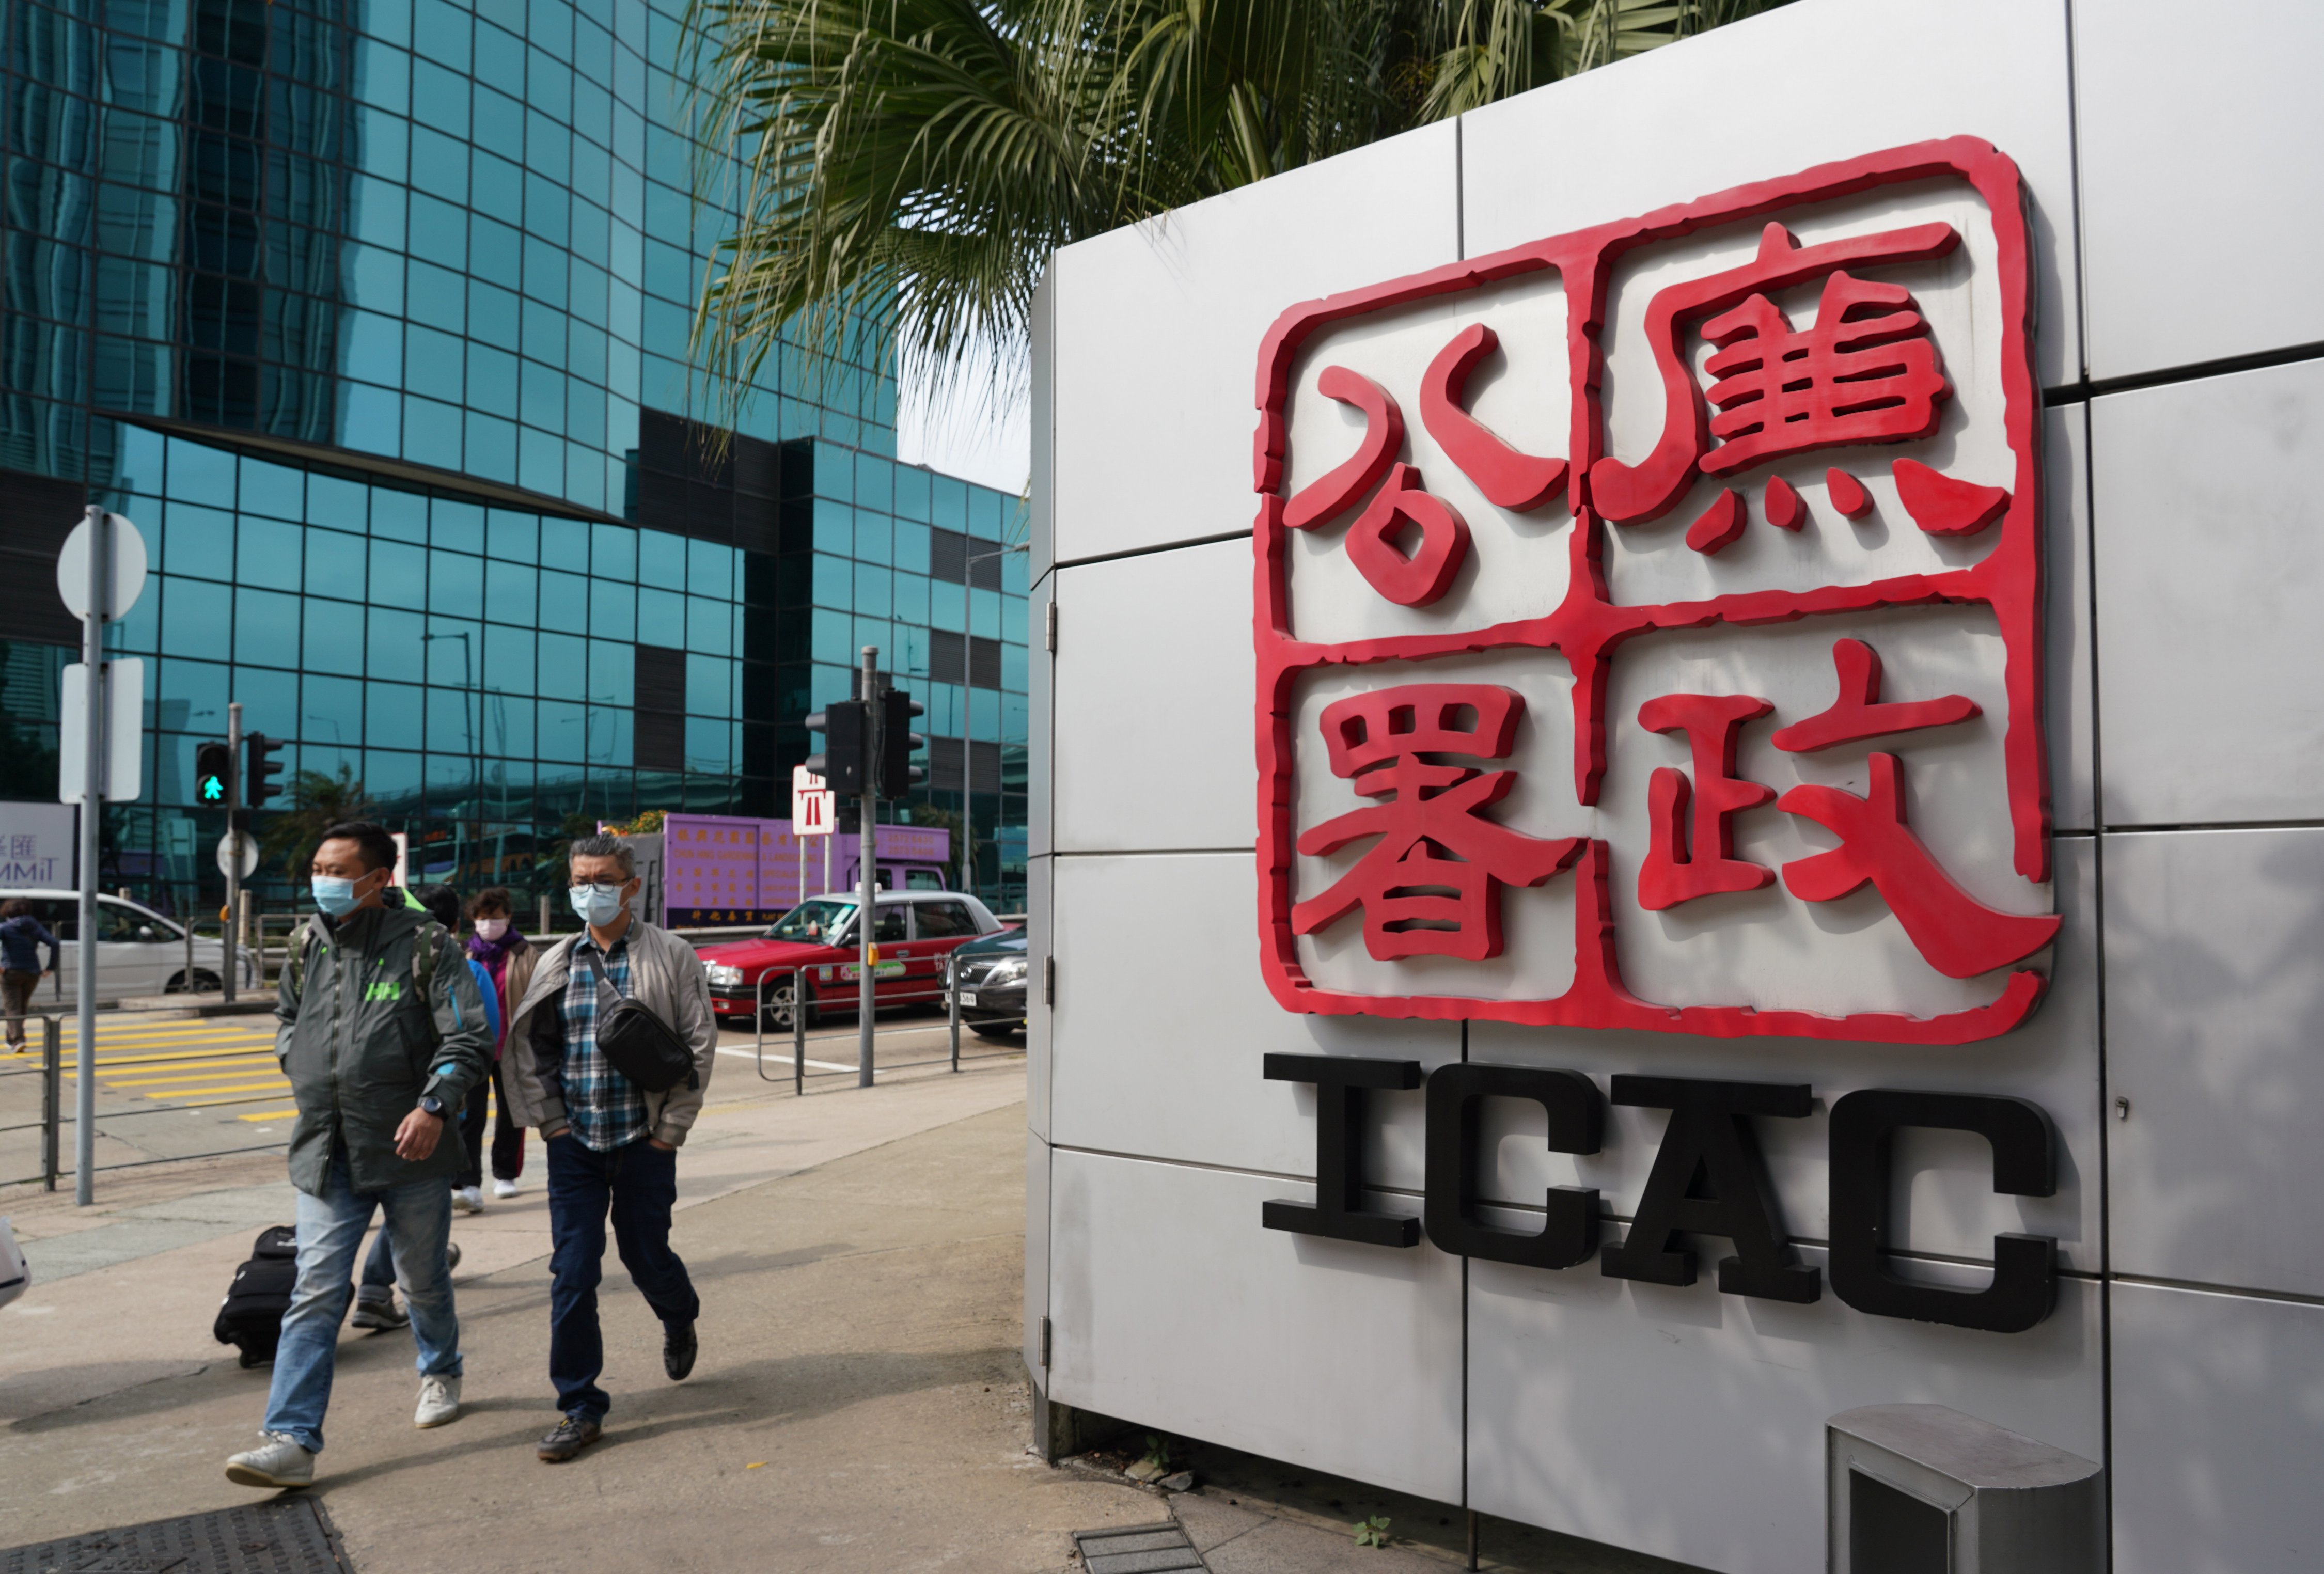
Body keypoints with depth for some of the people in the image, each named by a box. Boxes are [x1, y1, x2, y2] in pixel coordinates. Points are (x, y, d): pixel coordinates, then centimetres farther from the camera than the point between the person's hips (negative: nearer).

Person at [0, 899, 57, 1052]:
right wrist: (51, 967, 0)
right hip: (32, 973, 4)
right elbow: (54, 943, -3)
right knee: (23, 1008, 19)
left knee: (12, 1008, -2)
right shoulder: (36, 927, 8)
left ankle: (18, 1040, -18)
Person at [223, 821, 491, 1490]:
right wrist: (305, 1076, 11)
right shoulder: (305, 946, 7)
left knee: (424, 1280, 15)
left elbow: (469, 1035, -12)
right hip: (325, 1154, 3)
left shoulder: (423, 943, -9)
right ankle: (292, 1440, -3)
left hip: (408, 1148, -3)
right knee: (316, 1295, -3)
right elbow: (286, 1022, 26)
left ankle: (440, 1373, 41)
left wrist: (435, 1106, -23)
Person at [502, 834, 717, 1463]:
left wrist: (671, 1129, -7)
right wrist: (549, 1119, 2)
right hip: (573, 1143, 2)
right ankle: (581, 1408, 9)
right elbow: (528, 1046, 12)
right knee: (572, 1273, -1)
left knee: (645, 1256, 9)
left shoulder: (670, 957, -3)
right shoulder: (558, 962, 6)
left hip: (643, 1140, -2)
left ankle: (679, 1320, 44)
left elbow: (700, 1044, -4)